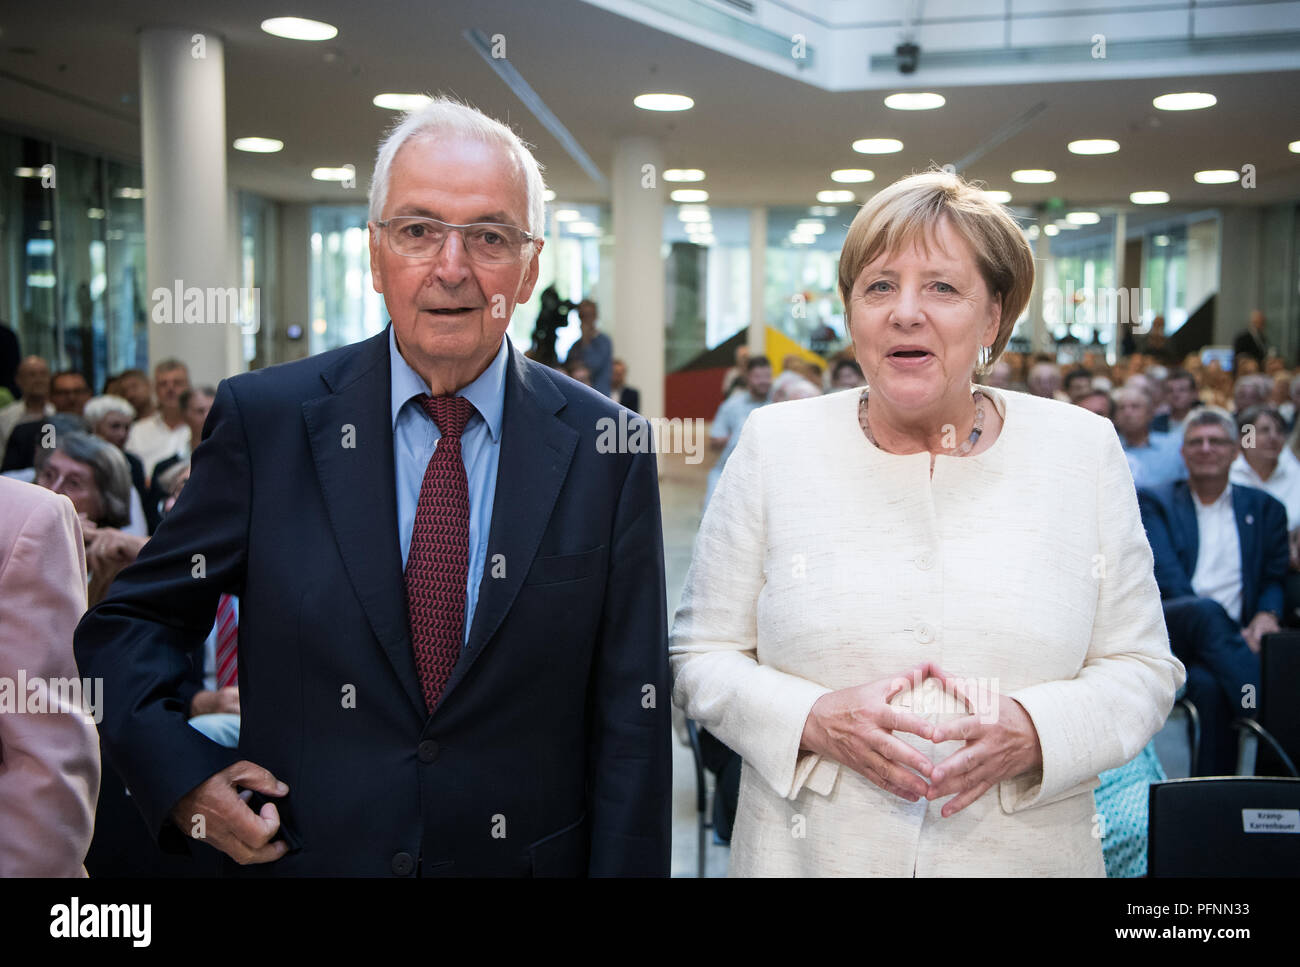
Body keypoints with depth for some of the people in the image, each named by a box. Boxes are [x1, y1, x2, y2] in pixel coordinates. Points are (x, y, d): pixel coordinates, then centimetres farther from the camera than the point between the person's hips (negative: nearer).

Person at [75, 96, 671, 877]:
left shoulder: (604, 449, -9)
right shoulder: (263, 419, -7)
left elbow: (630, 725, -7)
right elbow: (128, 626, 3)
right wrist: (181, 777, -11)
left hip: (526, 856, 0)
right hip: (304, 853, 1)